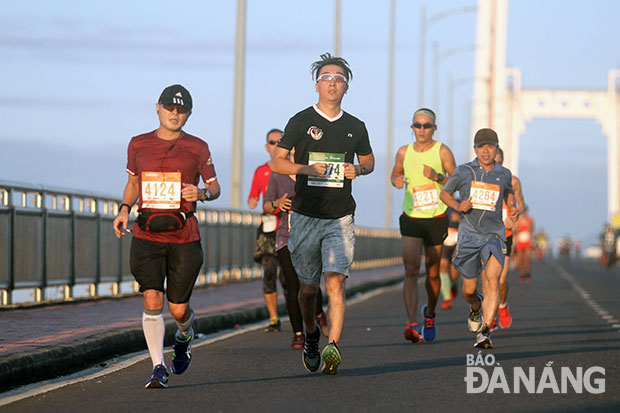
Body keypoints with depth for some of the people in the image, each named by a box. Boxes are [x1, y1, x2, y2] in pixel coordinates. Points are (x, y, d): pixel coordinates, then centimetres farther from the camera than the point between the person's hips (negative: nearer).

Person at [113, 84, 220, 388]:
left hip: (184, 237, -1)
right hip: (146, 235, 1)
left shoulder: (197, 147, 4)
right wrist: (124, 209, 4)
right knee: (152, 299, -16)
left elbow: (214, 186, 10)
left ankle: (184, 334, 40)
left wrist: (202, 194, -13)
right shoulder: (138, 144, 9)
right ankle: (158, 368, -9)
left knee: (178, 309, 2)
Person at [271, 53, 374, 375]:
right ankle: (310, 334, 35)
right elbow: (277, 162, 1)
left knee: (335, 282, -16)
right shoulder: (301, 121, 1)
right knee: (308, 287, 8)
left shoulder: (355, 127, 8)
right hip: (305, 216, 0)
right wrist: (306, 168, -17)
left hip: (340, 218, 0)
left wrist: (358, 170, -1)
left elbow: (369, 161, 23)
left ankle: (333, 346, -23)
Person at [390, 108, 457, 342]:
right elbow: (395, 174, 21)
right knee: (411, 271, -15)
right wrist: (396, 181, -3)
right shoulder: (404, 152, 4)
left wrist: (437, 177, -21)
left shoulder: (442, 151, -4)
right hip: (411, 218, 1)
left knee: (432, 274, 9)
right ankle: (412, 324, -23)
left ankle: (430, 314, 37)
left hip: (436, 219, -1)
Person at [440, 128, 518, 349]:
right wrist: (458, 206, -7)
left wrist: (513, 208, 7)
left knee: (492, 280, -22)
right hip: (469, 234, 0)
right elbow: (444, 193, 13)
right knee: (469, 289, 7)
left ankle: (484, 331, -27)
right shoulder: (464, 171, 1)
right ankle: (475, 308, 44)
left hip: (494, 234, 0)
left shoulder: (504, 174, 7)